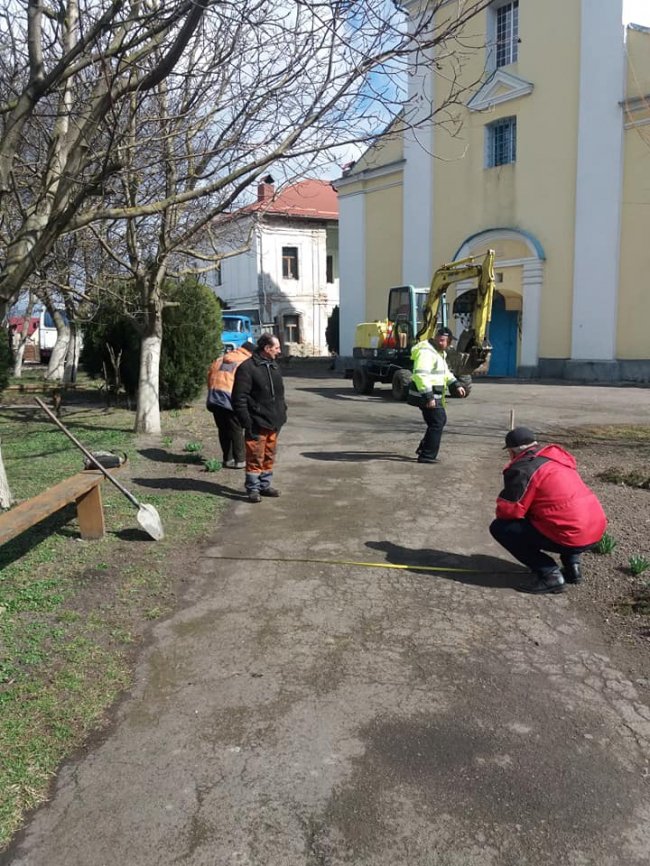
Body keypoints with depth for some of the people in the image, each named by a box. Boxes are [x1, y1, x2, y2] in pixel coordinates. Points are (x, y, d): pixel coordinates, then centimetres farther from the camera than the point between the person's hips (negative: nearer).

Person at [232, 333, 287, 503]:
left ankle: (265, 485, 25)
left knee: (269, 456, 14)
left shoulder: (273, 366, 15)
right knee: (255, 457, -3)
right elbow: (239, 398, -15)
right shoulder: (247, 368, -12)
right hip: (257, 423, -8)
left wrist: (282, 413, 15)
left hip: (274, 422, 8)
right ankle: (253, 489, 6)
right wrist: (246, 421, -18)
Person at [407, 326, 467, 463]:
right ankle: (427, 456, 0)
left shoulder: (439, 353, 15)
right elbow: (420, 375, -28)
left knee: (440, 420, 22)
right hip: (426, 396, -11)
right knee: (437, 424, -6)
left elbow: (445, 373, 26)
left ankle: (424, 449, 32)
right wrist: (428, 397, -30)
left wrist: (456, 385, 12)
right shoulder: (426, 352, -19)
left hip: (433, 395, 11)